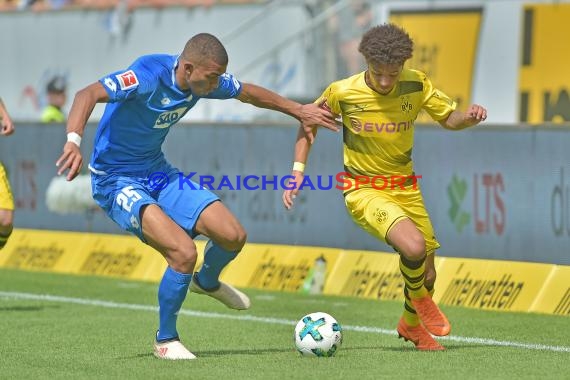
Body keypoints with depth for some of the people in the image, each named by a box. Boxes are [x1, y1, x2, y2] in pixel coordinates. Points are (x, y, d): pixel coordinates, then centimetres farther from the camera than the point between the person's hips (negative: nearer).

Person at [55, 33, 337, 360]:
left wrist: (298, 110, 22)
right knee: (184, 252, -25)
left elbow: (248, 92, 16)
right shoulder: (148, 76, -27)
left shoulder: (205, 78, -5)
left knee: (233, 236, -1)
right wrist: (74, 142, -55)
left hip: (158, 173, 8)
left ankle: (207, 282, 35)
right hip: (116, 182, -8)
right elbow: (88, 95, -39)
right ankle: (166, 341, -2)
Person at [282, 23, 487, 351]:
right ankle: (418, 297, 4)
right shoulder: (342, 92, -15)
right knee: (414, 246, -30)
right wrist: (298, 171, -7)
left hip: (405, 188, 4)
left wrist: (470, 116, -19)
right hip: (364, 190, -4)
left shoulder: (416, 84, -8)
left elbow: (449, 119, 4)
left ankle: (411, 324, 42)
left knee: (427, 274, 9)